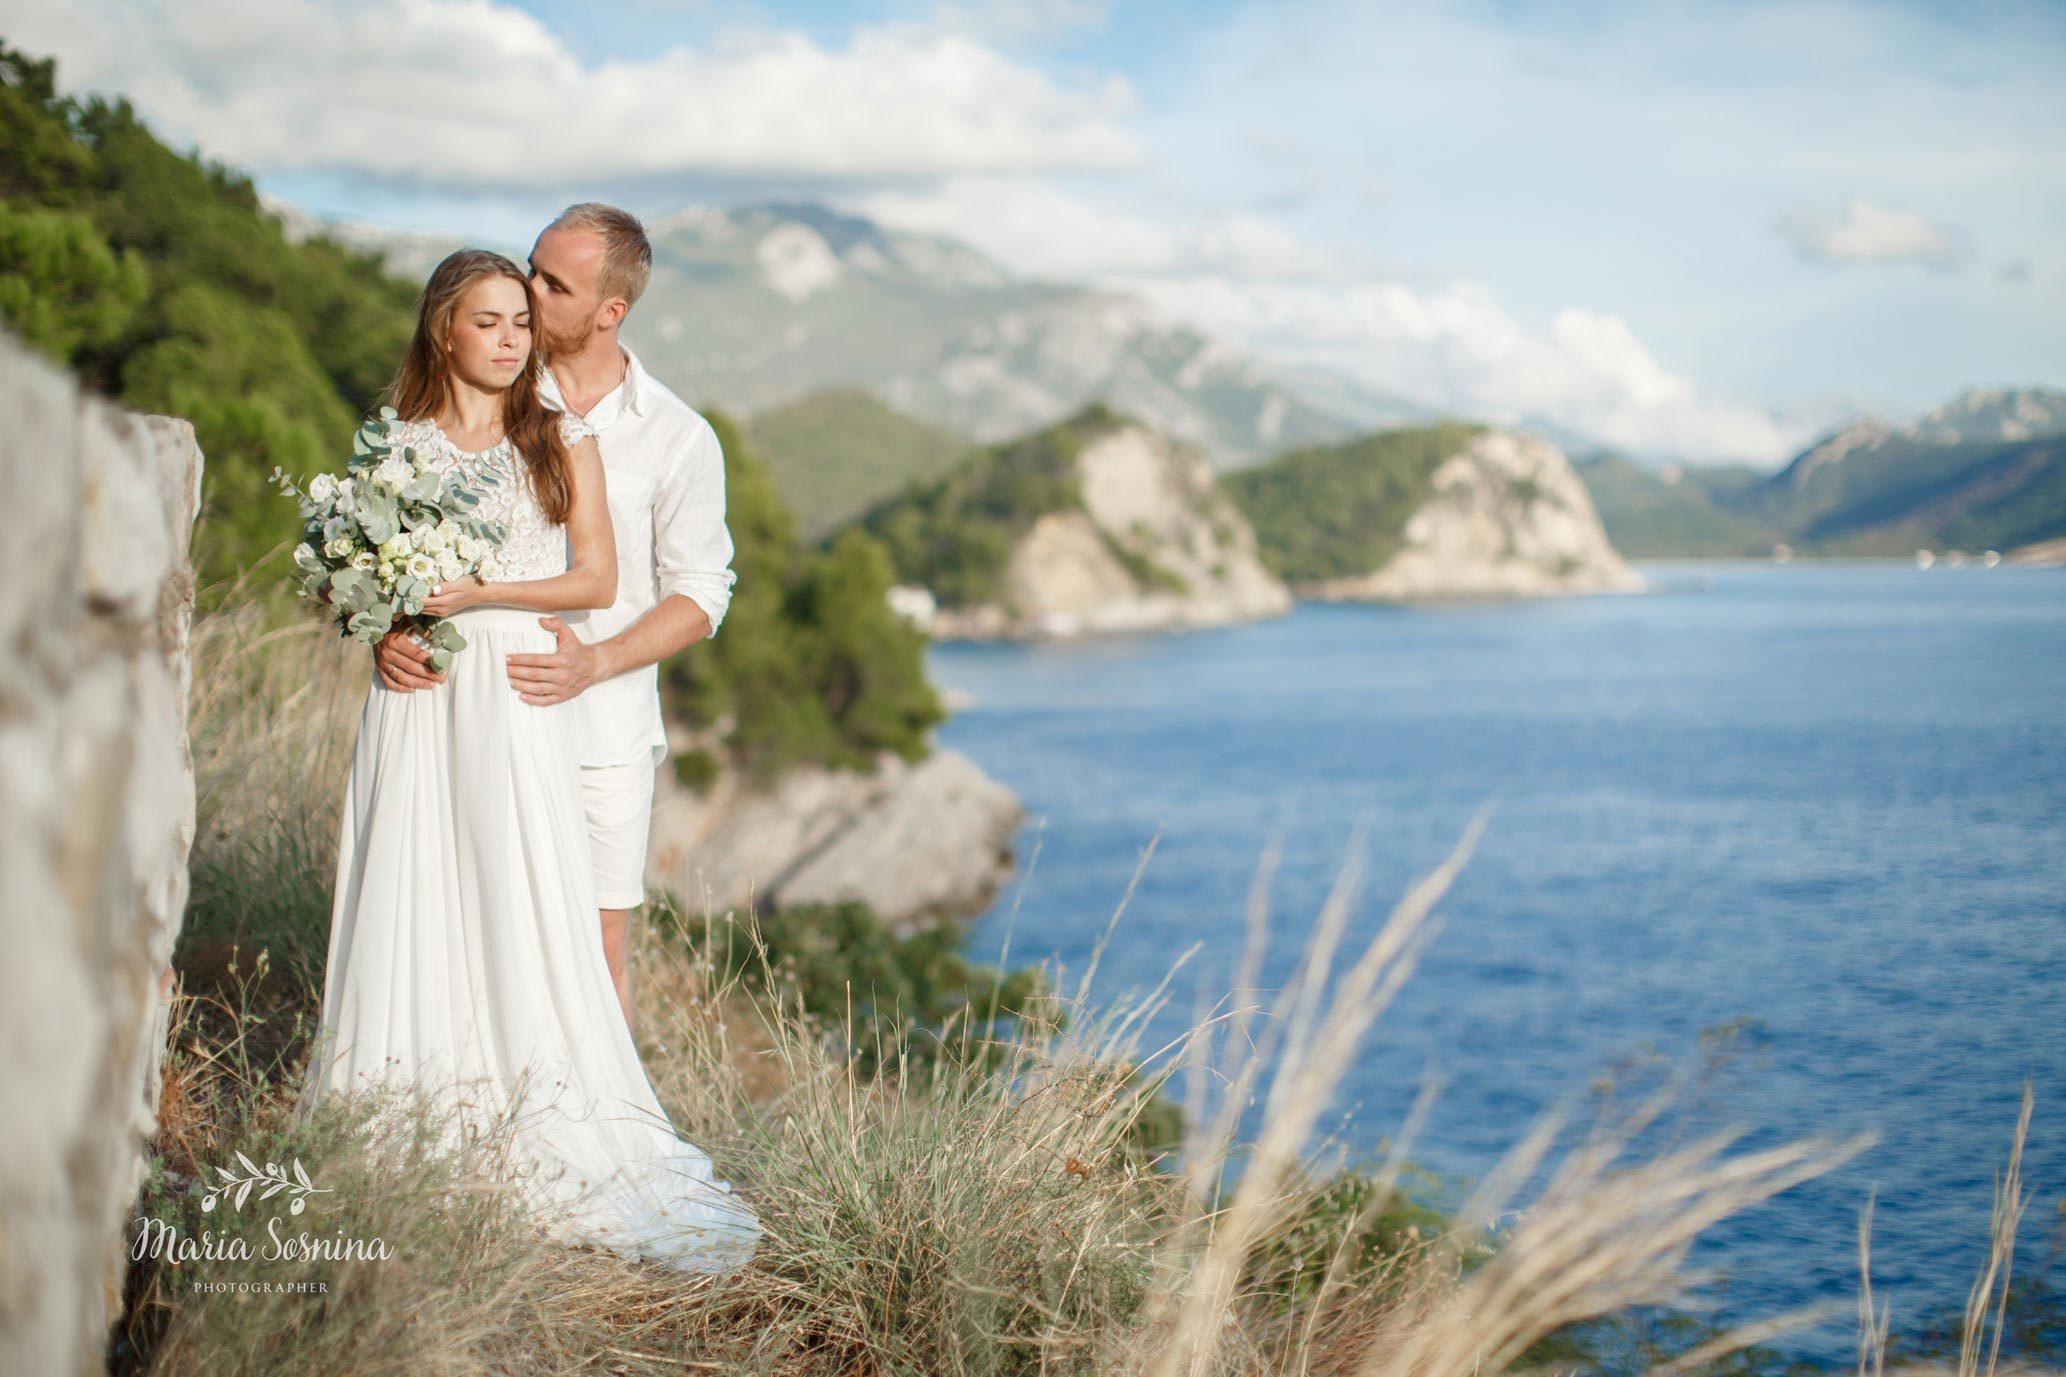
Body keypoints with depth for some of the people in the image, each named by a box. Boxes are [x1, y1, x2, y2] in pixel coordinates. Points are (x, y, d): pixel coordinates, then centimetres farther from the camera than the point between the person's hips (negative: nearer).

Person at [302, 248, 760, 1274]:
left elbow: (596, 580, 2)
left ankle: (561, 1145, -4)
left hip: (518, 697, -2)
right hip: (417, 697, 2)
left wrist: (481, 592, -10)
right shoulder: (398, 442, 10)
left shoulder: (561, 439, 7)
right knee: (411, 904, 0)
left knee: (521, 906, -7)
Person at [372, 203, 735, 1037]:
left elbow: (699, 593, 2)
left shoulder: (677, 438, 2)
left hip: (603, 730, -1)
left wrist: (594, 663, -14)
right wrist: (389, 629, -10)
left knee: (599, 947, 2)